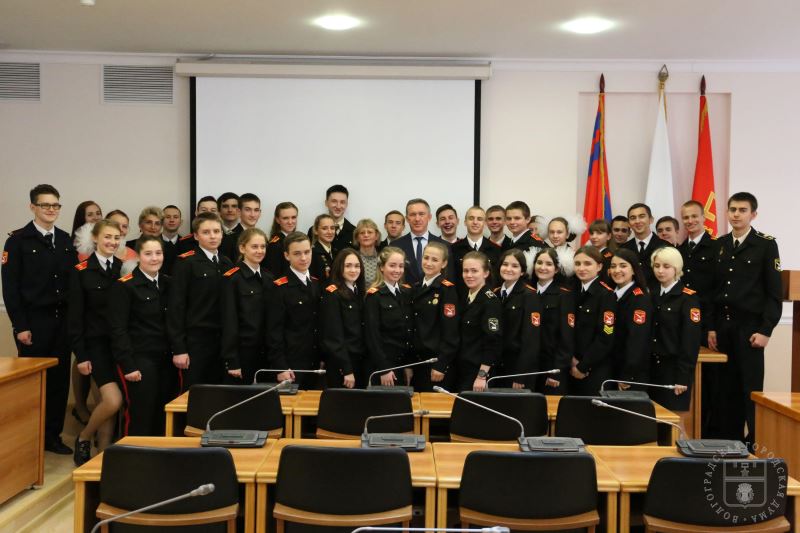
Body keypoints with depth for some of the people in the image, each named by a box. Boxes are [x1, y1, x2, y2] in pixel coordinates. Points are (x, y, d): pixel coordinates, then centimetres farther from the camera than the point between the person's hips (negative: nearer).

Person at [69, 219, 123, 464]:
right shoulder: (81, 271, -3)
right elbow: (75, 315, -5)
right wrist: (80, 355, -9)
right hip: (96, 344, -4)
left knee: (110, 402, 7)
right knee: (113, 401, -14)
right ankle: (83, 438, 12)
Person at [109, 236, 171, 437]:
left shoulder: (167, 283, 11)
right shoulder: (124, 286, -7)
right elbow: (118, 329, -11)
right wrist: (128, 365, -15)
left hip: (164, 359, 6)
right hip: (138, 360, -6)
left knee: (162, 416, 8)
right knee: (140, 416, -3)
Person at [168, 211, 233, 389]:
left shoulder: (227, 264, 11)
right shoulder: (185, 262, -6)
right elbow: (176, 306, -9)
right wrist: (178, 348, -13)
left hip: (221, 340, 5)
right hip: (194, 341, -5)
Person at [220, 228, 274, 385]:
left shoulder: (268, 279, 11)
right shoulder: (231, 279, -8)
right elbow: (229, 321, -11)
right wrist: (231, 361, -14)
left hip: (265, 354, 6)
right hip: (242, 352, -6)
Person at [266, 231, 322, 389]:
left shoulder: (317, 284, 10)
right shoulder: (280, 288, -10)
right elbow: (274, 330, -12)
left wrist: (324, 358, 11)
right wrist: (280, 367, -15)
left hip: (316, 364, 6)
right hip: (290, 365, -6)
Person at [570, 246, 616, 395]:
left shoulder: (607, 295, -10)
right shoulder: (575, 292, 10)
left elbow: (606, 337, -16)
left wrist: (583, 366, -13)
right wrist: (572, 358, -5)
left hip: (596, 371, -6)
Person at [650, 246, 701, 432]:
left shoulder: (688, 298, -7)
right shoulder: (653, 296, 12)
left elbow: (691, 341, -12)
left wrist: (683, 377, -16)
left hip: (675, 368, -6)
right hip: (653, 367, 6)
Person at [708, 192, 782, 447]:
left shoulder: (766, 244, -2)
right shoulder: (719, 244, 10)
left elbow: (774, 292, -5)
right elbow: (713, 289, 10)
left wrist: (765, 330, -11)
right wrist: (711, 327, 5)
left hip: (749, 326, -4)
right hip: (723, 327, 4)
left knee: (751, 388, 0)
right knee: (728, 387, 8)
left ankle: (756, 442, 10)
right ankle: (728, 439, 16)